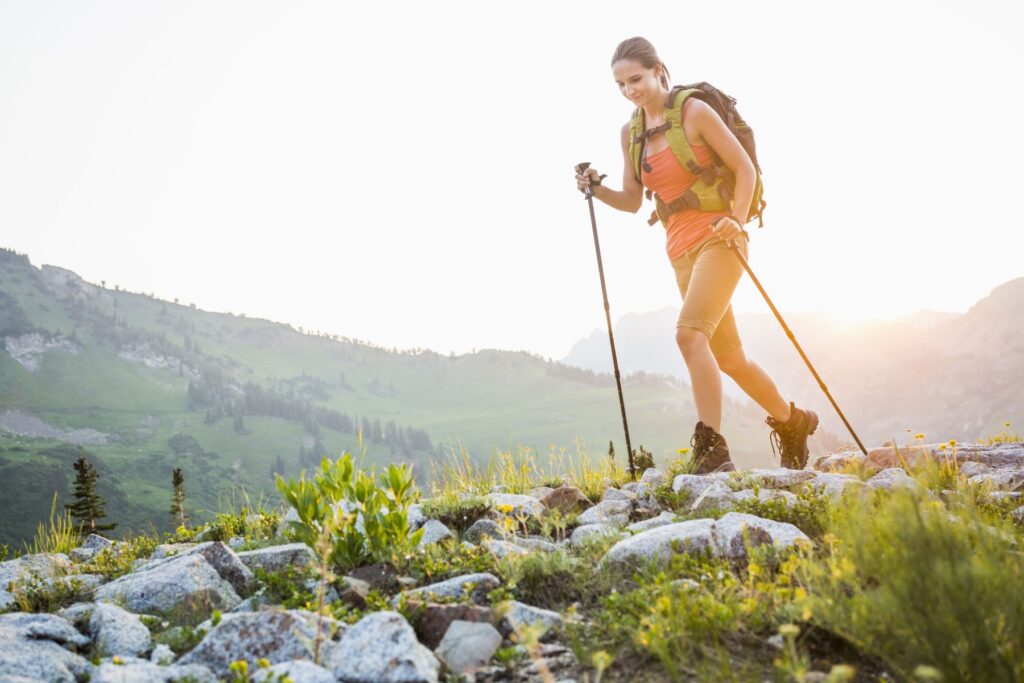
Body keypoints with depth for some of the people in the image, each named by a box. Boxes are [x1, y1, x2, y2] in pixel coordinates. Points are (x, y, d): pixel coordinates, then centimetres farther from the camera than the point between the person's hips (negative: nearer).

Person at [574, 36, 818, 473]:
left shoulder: (694, 111, -6)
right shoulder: (630, 133, 11)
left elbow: (744, 167, -5)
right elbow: (632, 201, 15)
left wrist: (737, 221, -18)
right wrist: (597, 190, -3)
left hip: (717, 239, -7)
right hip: (680, 251, 7)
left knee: (690, 333, -27)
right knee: (728, 357, 13)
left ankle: (712, 449, -23)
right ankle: (792, 421, 35)